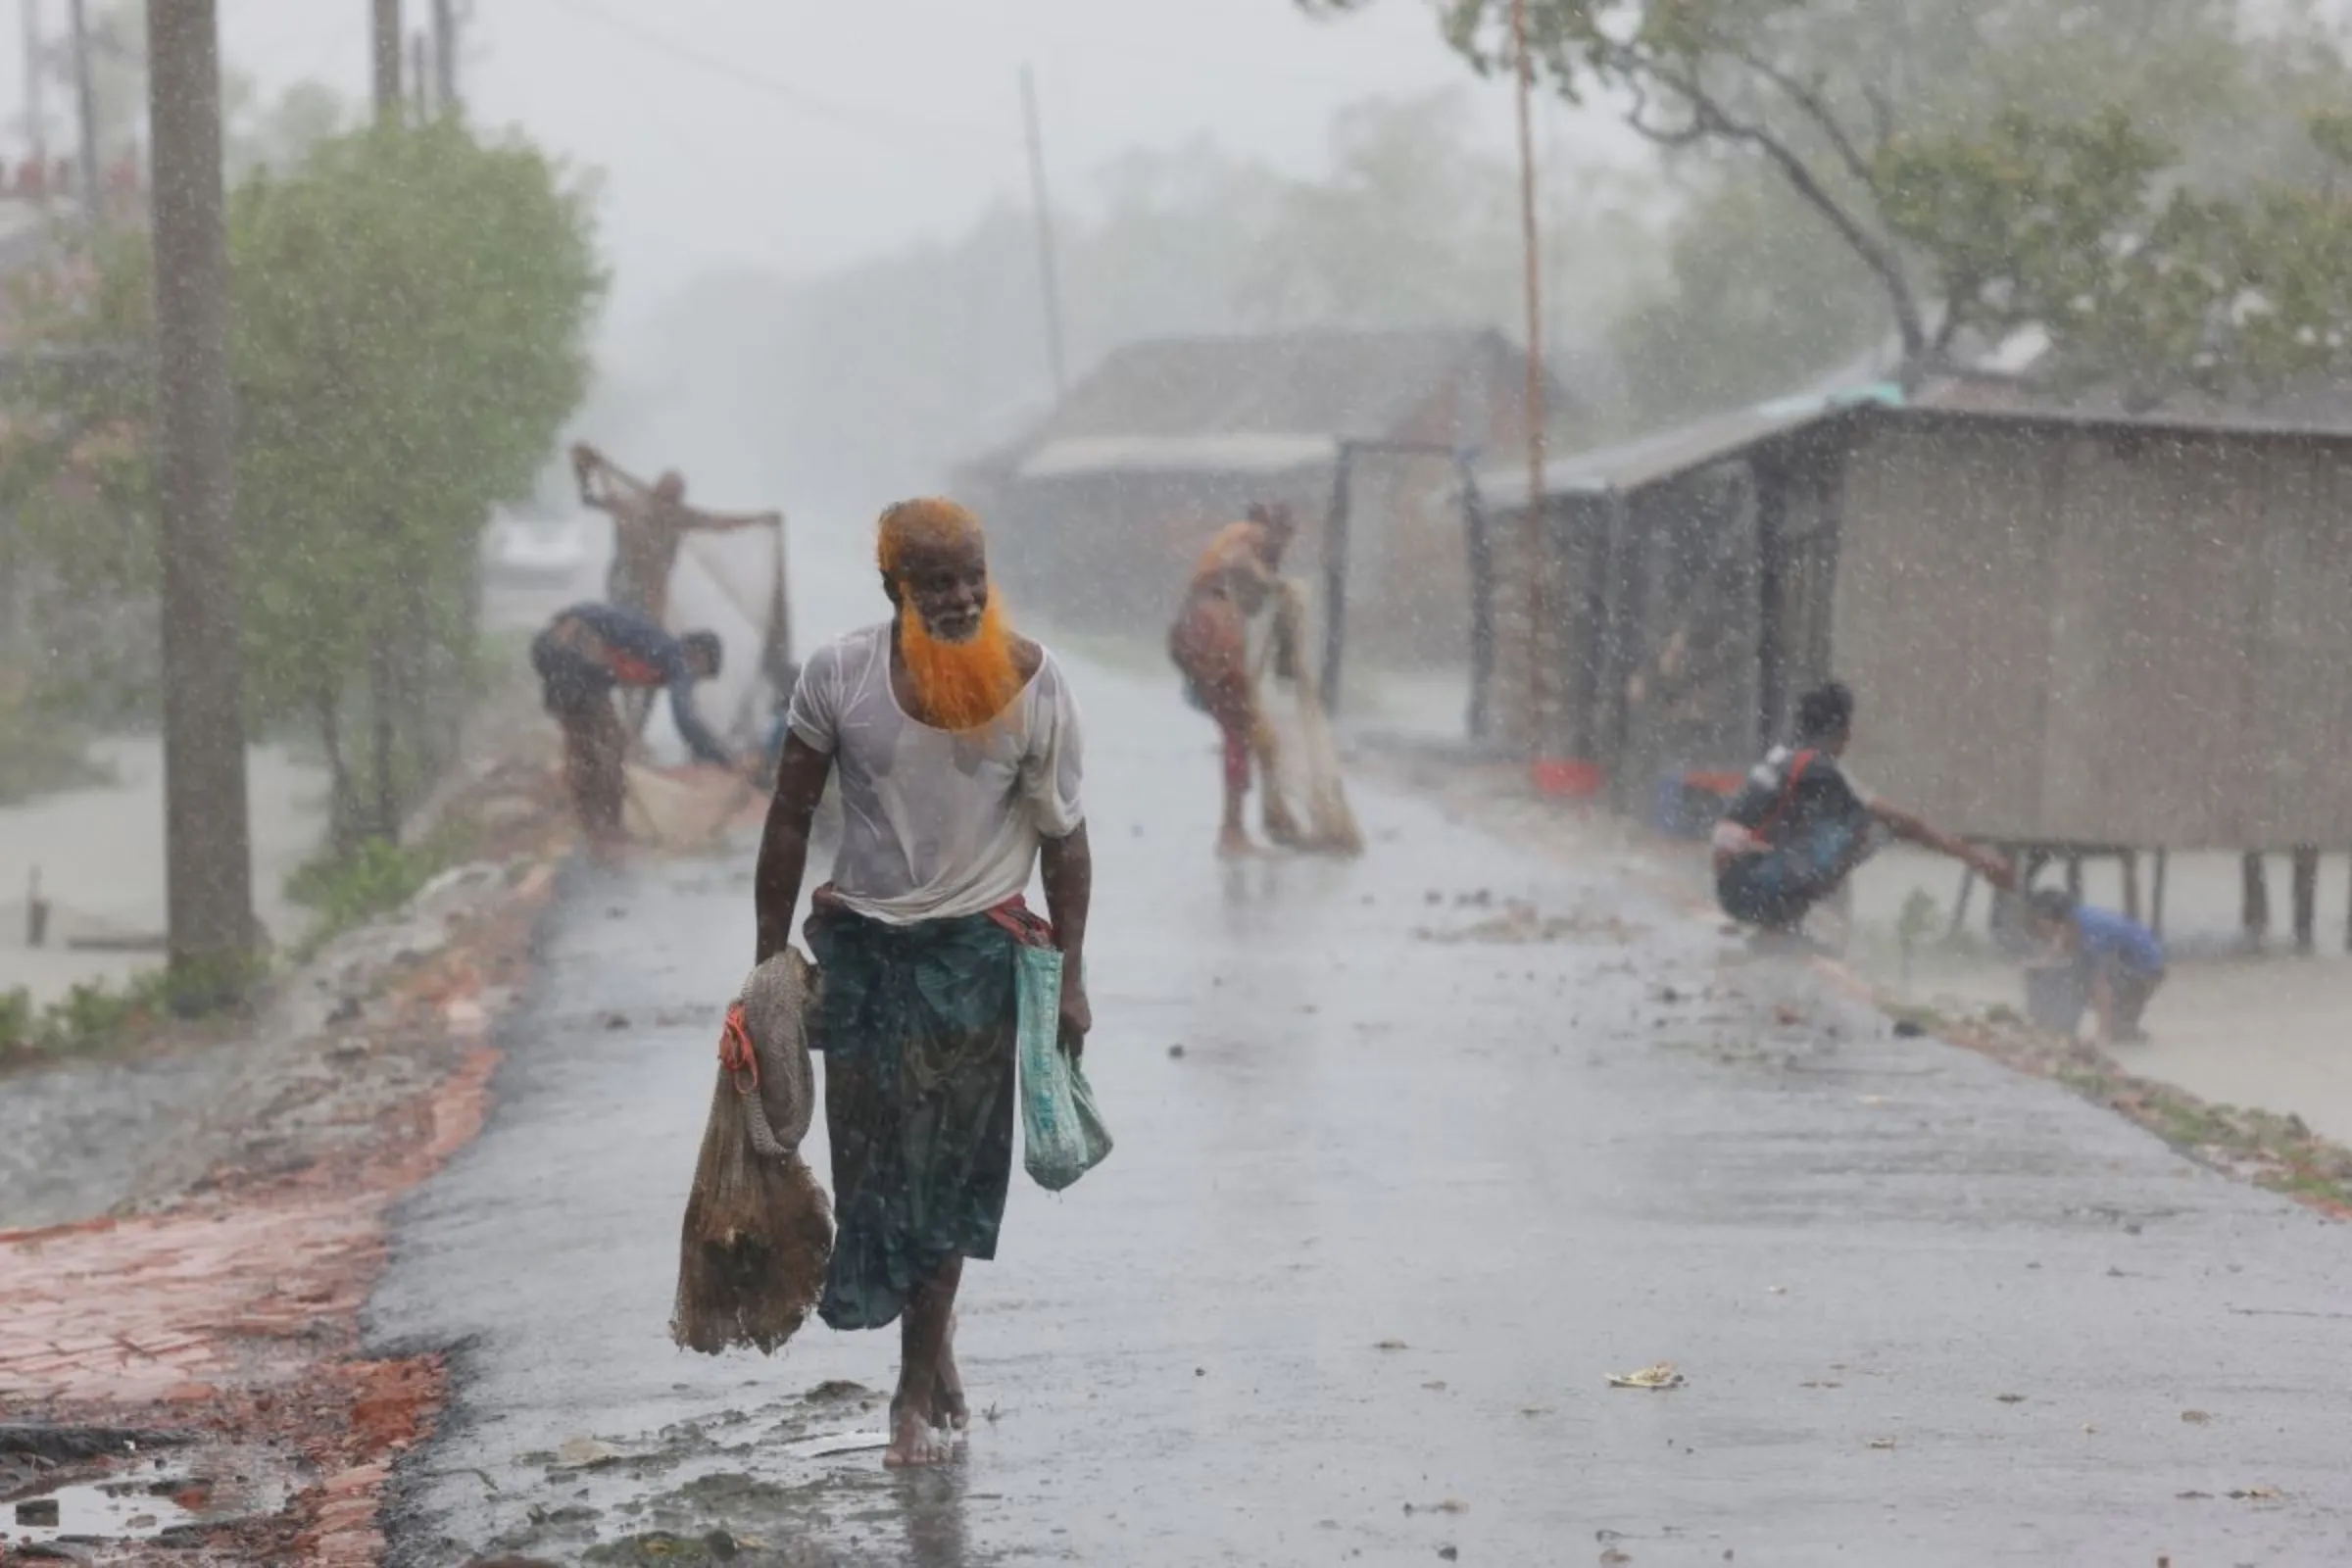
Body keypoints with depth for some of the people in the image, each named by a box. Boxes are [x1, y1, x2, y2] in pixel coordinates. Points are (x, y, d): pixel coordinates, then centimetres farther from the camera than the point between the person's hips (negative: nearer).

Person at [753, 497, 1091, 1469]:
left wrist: (1070, 975, -2)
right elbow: (791, 819, 1)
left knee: (947, 1161, 0)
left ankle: (919, 1387, 10)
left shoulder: (1031, 684, -8)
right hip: (862, 942, 1)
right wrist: (771, 953, 1)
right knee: (872, 1157, 2)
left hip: (977, 947, -1)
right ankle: (934, 1356, 22)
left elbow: (1062, 835, -1)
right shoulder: (839, 677, -8)